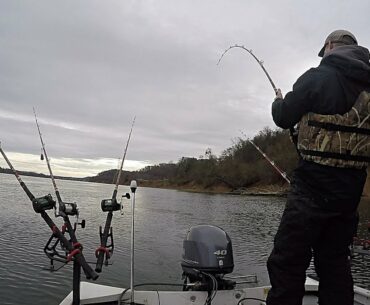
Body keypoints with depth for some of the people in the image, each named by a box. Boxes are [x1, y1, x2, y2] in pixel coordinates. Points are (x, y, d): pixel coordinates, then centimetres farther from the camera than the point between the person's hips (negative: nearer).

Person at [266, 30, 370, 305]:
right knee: (335, 260, 15)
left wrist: (279, 101, 21)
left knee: (287, 261, -3)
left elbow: (284, 119, 0)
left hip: (315, 183, -7)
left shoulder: (318, 77, -6)